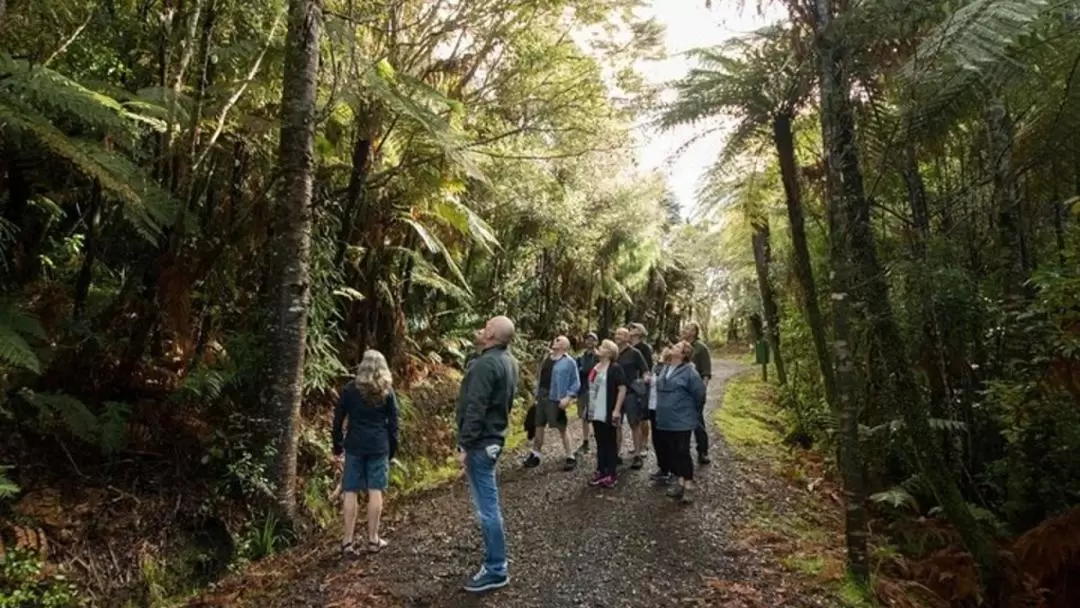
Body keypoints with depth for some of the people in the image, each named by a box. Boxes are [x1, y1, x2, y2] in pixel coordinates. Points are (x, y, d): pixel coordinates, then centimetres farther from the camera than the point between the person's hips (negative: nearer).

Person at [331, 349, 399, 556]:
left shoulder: (350, 388, 0)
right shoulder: (387, 391, 1)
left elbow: (338, 419, 3)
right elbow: (393, 423, 4)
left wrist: (337, 444, 13)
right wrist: (392, 449, 12)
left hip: (355, 446, 0)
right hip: (379, 447, 0)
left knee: (350, 491, 5)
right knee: (375, 491, 5)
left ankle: (348, 540, 6)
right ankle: (373, 539, 11)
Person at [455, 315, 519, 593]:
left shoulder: (486, 364, -21)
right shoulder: (508, 361, 9)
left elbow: (475, 409, -24)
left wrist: (464, 445, -19)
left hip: (481, 442, -10)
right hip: (493, 437, 10)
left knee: (487, 506, -2)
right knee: (488, 503, 19)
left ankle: (496, 570, 7)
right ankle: (496, 560, 30)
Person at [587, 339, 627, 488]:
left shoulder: (615, 368, -12)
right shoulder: (595, 367, 12)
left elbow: (622, 389, -17)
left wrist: (616, 410, -21)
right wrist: (588, 407, 19)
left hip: (608, 413, -8)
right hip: (595, 412, 8)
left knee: (610, 443, 2)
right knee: (600, 442, 13)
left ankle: (611, 474, 9)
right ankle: (601, 472, 22)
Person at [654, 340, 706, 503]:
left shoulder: (689, 372, -14)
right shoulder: (666, 369, 9)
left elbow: (700, 393, -11)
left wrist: (688, 407, 2)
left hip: (681, 420, -7)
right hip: (664, 420, 8)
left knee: (682, 453, -3)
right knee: (669, 452, 12)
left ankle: (688, 486, 7)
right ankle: (680, 482, 24)